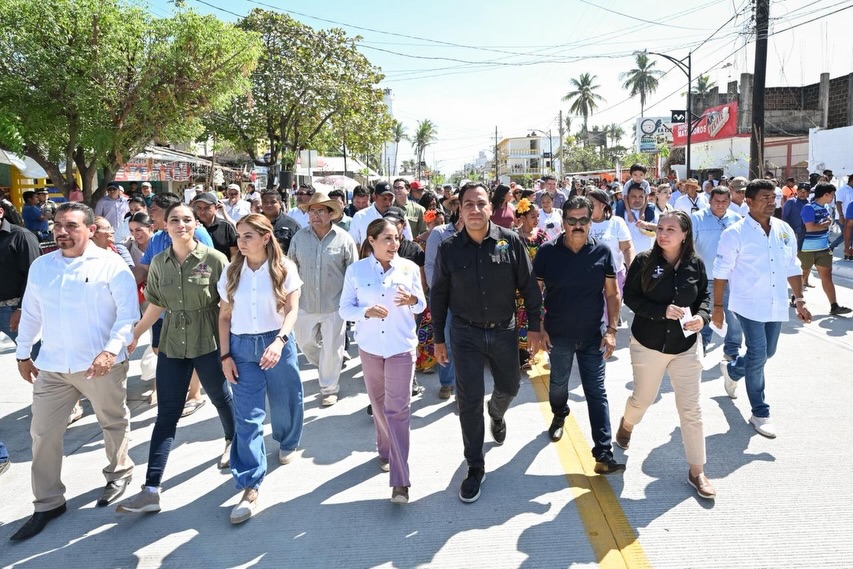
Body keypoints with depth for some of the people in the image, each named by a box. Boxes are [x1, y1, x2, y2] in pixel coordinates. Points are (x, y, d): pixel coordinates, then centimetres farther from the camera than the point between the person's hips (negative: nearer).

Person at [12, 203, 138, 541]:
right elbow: (30, 313, 17)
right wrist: (22, 353, 18)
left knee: (114, 424, 14)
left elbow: (128, 315, -12)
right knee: (43, 434, 7)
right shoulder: (40, 266, 8)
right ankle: (48, 503, 23)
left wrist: (110, 350, -22)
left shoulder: (111, 265, -9)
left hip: (101, 364, -4)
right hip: (52, 367, 4)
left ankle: (119, 474, 39)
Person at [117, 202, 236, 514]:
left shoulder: (214, 259, -9)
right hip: (172, 344, 3)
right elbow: (156, 306, 13)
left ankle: (233, 443, 47)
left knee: (220, 397, 16)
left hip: (208, 342, -3)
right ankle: (151, 490, 4)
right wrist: (134, 334, 14)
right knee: (166, 414, 2)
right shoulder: (159, 263, 3)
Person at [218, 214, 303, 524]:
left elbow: (291, 310, -11)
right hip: (242, 348, 1)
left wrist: (279, 341, -28)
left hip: (277, 344, -1)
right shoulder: (231, 273, 4)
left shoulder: (284, 269, -4)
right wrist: (225, 355, 0)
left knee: (285, 404, 16)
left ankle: (287, 444, 49)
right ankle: (250, 487, 0)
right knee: (247, 417, -4)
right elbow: (224, 317, 7)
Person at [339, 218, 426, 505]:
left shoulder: (409, 267, -4)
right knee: (379, 405, 17)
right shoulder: (356, 270, -5)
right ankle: (385, 450, 42)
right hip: (370, 347, 2)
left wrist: (413, 300, -19)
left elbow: (421, 306, 4)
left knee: (397, 409, -5)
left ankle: (400, 481, -2)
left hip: (401, 347, -1)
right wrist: (366, 312, -23)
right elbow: (345, 308, -4)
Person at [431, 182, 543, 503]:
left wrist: (534, 327, -3)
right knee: (469, 400, 0)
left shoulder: (511, 242, -9)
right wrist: (438, 338, 3)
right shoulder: (449, 249, -7)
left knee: (509, 387, 20)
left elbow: (529, 286, -2)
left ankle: (496, 415, 57)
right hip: (466, 334, -1)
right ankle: (475, 467, 17)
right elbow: (438, 296, 1)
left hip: (504, 331, 1)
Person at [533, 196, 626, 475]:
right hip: (558, 335, 0)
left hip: (593, 336, 0)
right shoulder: (547, 252, -8)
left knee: (597, 393, 1)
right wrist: (539, 328, -7)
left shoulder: (602, 252, -5)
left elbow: (612, 293, 0)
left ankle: (604, 455, 4)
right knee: (558, 384, 20)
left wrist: (611, 330, -6)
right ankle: (559, 416, 51)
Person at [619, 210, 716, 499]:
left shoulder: (695, 264, -4)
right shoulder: (644, 261, -11)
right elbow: (630, 297, -9)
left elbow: (704, 296, 8)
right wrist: (662, 311, -23)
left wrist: (701, 317, -13)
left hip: (686, 347, 2)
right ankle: (626, 424, 51)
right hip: (648, 345, -2)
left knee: (691, 410, 5)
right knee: (643, 399, 15)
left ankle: (697, 471, 18)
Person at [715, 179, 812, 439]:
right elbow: (721, 273, -8)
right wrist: (717, 307, -8)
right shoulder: (735, 233, -11)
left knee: (767, 353, 17)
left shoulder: (785, 230, 5)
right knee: (758, 355, -4)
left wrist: (799, 301, 9)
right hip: (749, 305, -6)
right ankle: (760, 413, 9)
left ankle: (731, 369, 46)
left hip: (776, 305, 6)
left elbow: (792, 268, 13)